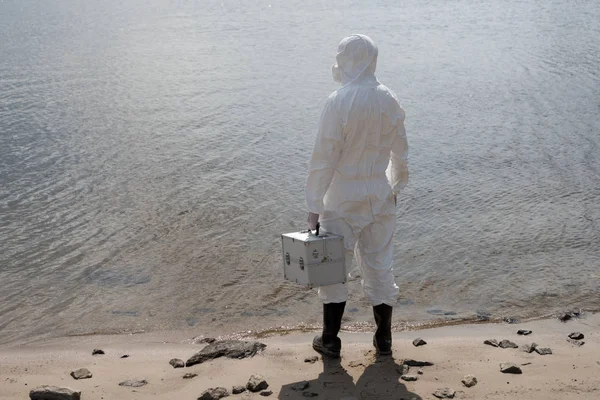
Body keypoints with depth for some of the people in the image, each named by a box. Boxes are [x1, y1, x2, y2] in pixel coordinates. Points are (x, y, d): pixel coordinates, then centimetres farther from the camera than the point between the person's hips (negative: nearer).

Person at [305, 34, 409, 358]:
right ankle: (384, 339, 22)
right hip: (380, 197, 5)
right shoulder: (389, 100, 0)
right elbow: (400, 152, 9)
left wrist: (314, 205, -11)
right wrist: (396, 185, 25)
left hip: (342, 198, -5)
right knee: (379, 265, 14)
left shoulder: (338, 102, -16)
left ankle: (330, 340, 16)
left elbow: (324, 157, -16)